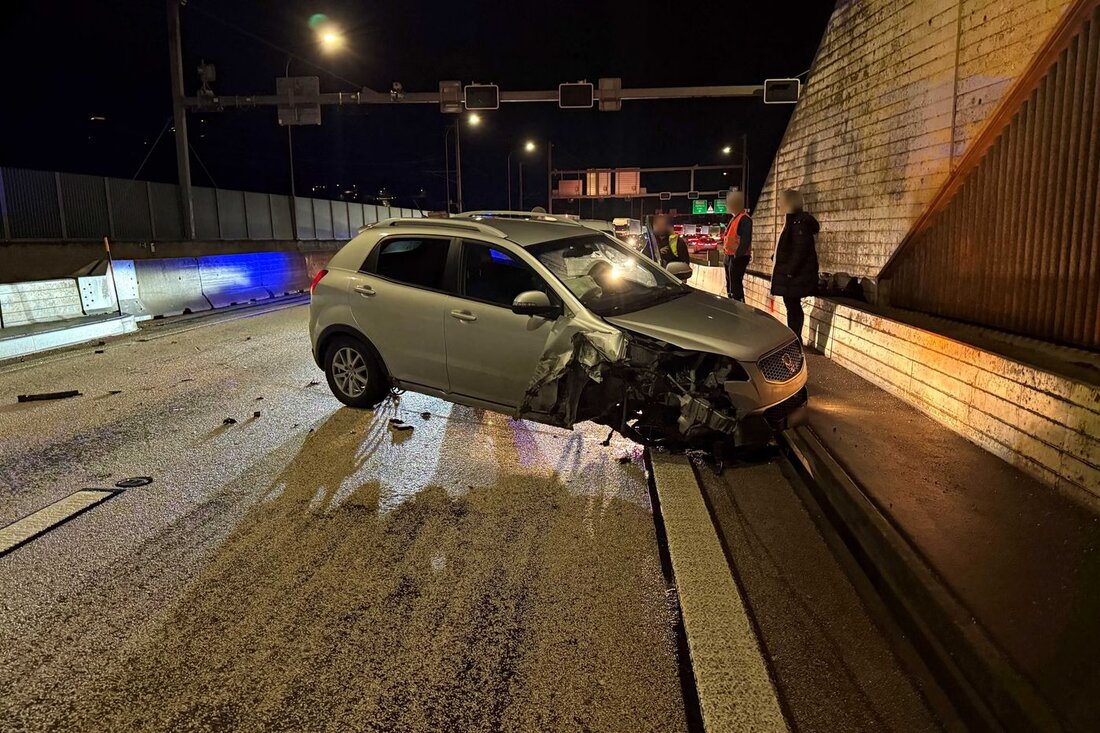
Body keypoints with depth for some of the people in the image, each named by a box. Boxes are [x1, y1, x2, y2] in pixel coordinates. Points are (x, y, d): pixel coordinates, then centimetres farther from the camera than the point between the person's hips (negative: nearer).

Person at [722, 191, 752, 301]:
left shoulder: (744, 219, -16)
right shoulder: (735, 218, 16)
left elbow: (746, 240, -24)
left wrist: (738, 254, -29)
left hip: (738, 258, -10)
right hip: (730, 256, 10)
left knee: (735, 287, -10)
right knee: (730, 286, 18)